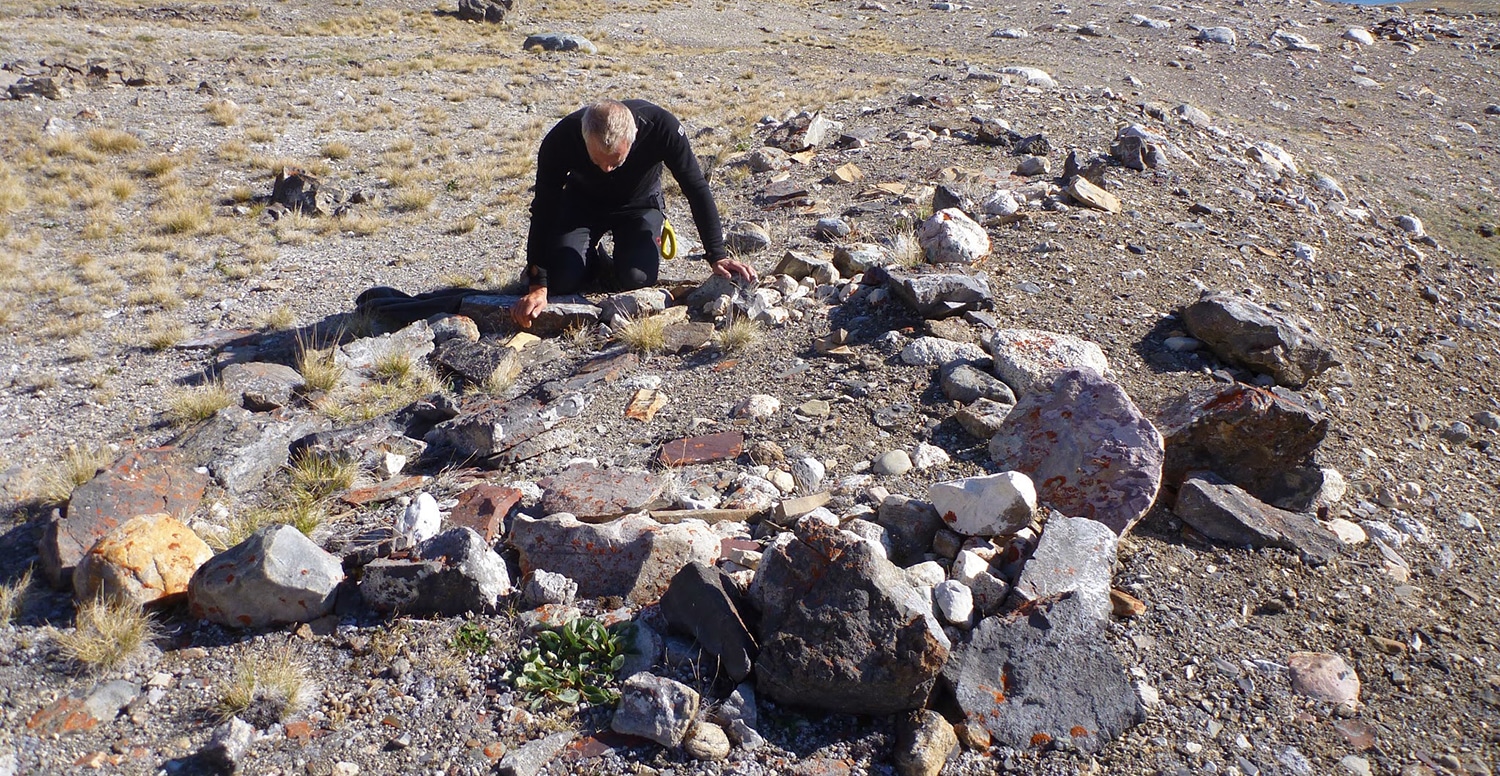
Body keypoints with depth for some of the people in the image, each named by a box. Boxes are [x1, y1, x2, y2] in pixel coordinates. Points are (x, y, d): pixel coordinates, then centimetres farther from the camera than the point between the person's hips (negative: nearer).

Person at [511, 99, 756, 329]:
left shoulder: (661, 126, -35)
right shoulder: (560, 139, -34)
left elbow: (697, 189, -23)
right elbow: (544, 211, -27)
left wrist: (718, 256, -27)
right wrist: (537, 286, -33)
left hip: (640, 203, 0)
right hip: (582, 203, 1)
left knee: (637, 279, -23)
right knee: (561, 281, -18)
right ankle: (594, 259, 16)